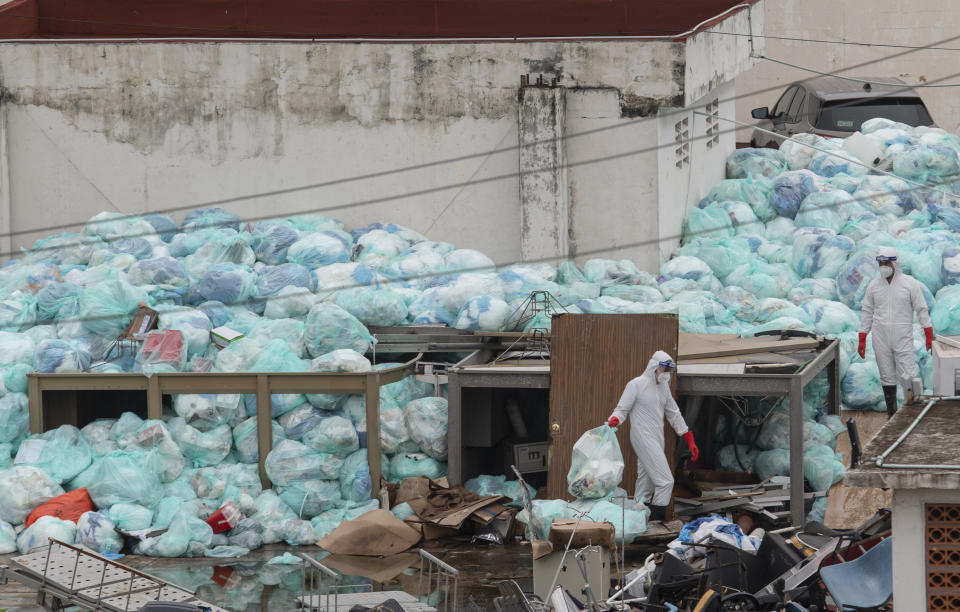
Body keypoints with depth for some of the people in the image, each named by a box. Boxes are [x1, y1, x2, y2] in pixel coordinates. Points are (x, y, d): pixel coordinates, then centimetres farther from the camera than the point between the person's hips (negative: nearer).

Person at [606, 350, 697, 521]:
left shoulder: (663, 387, 16)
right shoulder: (636, 385, -8)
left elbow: (674, 414, 20)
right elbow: (622, 409, -6)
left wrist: (690, 440, 18)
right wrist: (614, 420, -29)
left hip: (656, 440, 8)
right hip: (644, 439, -8)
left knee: (646, 483, 10)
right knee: (665, 481, -14)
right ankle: (658, 522, -13)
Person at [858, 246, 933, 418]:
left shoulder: (909, 283, -2)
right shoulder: (874, 285, 7)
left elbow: (921, 309, 0)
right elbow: (867, 312, 11)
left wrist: (929, 336, -5)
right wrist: (862, 340, 8)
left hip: (903, 338, -3)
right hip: (880, 338, 3)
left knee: (907, 377, -10)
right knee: (887, 377, 4)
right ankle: (892, 415, 11)